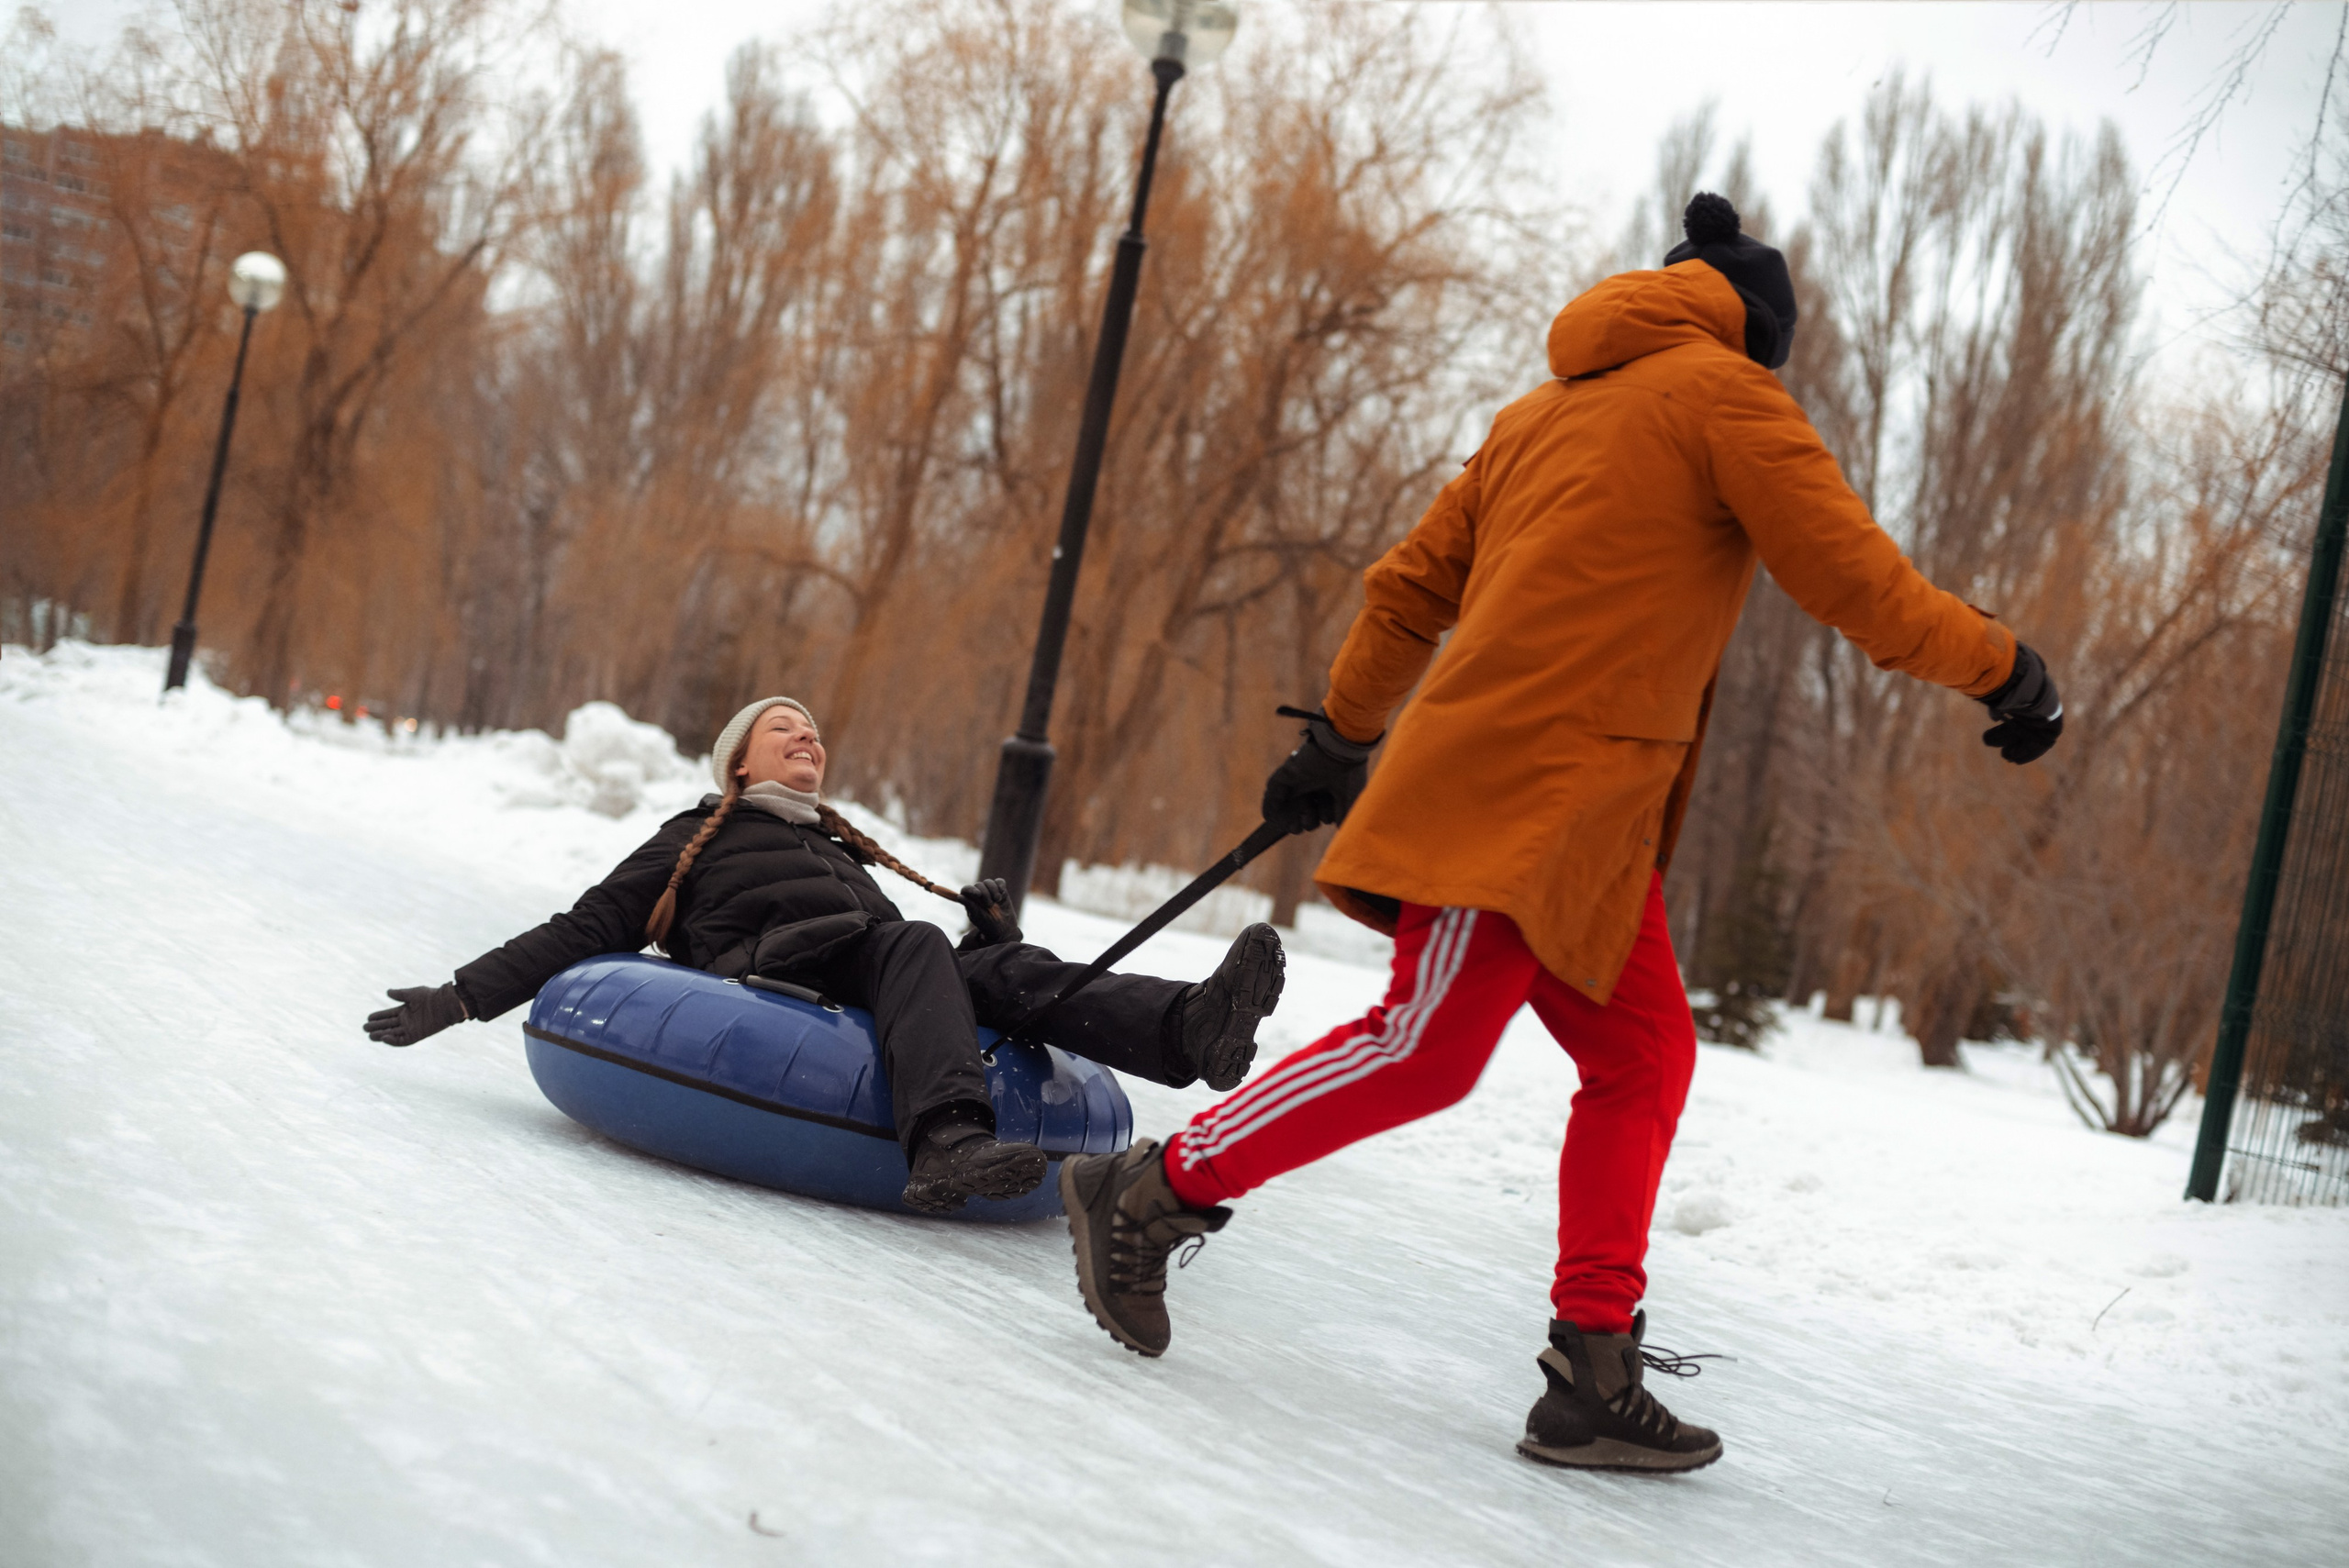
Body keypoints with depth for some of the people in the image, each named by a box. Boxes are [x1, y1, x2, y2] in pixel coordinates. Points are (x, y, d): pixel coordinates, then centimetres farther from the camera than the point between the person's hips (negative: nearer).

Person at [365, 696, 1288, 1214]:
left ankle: (1189, 1028, -54)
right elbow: (583, 933, 20)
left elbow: (908, 953, 29)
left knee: (1009, 969, -25)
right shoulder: (698, 839, 28)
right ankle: (946, 1142, -60)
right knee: (915, 948, -34)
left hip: (873, 998, 4)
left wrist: (987, 932, 8)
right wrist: (460, 997, 9)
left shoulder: (849, 854, 40)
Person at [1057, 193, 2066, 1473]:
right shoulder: (1726, 394, 2)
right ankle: (1151, 1191, -3)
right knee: (1425, 1051, -10)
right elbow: (1855, 579, -5)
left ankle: (1593, 1379, 3)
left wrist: (1341, 736, 33)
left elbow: (1409, 588, 25)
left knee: (1643, 1057, 6)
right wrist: (2005, 671, 7)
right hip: (1537, 779, -9)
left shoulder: (1543, 409, 25)